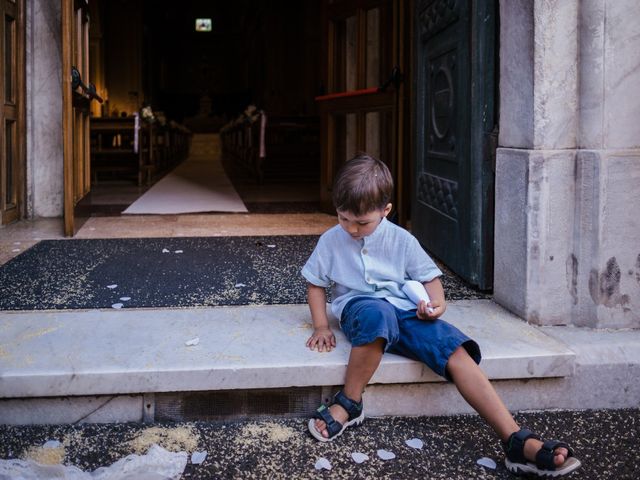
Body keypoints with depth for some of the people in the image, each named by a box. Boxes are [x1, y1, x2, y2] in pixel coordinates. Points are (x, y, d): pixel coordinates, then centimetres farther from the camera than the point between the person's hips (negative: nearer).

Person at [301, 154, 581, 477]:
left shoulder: (401, 240, 4)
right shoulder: (330, 241, 5)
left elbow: (429, 276, 11)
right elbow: (315, 283, 15)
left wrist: (436, 303, -11)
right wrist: (321, 326, 2)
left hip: (405, 313, 2)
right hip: (359, 309, -2)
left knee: (456, 352, -26)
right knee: (378, 313, -43)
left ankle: (517, 442, -31)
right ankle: (350, 403, -24)